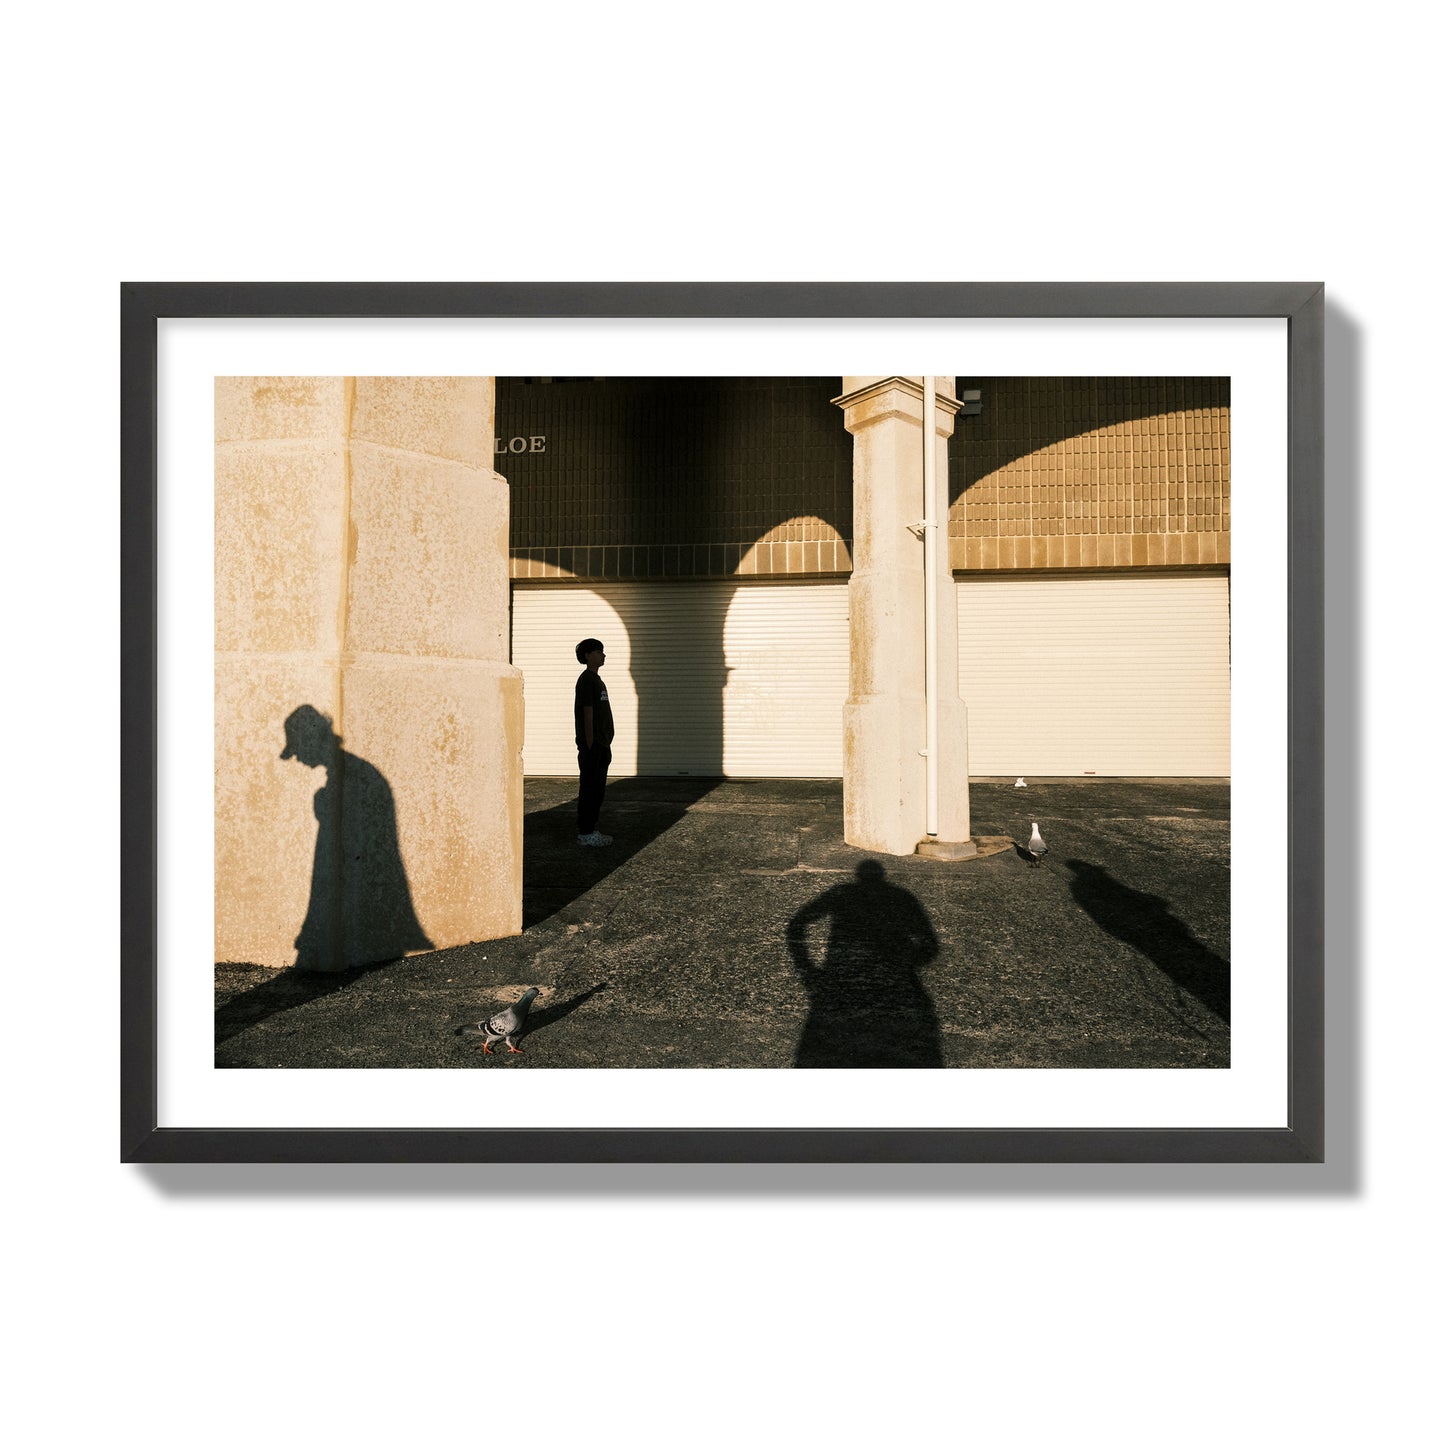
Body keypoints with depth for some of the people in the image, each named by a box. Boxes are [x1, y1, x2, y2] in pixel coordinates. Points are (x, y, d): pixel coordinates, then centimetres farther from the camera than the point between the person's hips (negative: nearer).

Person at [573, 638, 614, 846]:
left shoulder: (596, 680, 18)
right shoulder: (586, 680, -12)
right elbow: (587, 714, -17)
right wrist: (591, 746, -19)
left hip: (601, 745, 10)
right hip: (592, 745, -10)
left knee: (598, 788, 12)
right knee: (589, 788, -4)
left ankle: (591, 829, 20)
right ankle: (585, 833, 2)